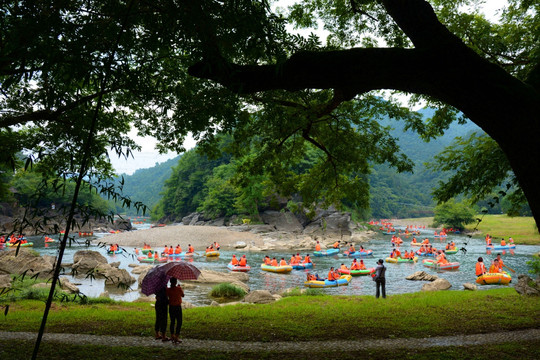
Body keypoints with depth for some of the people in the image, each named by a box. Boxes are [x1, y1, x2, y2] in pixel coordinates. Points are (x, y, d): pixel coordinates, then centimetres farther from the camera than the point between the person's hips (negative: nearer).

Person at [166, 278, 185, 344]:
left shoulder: (168, 290, -5)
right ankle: (176, 337, -2)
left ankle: (172, 336, 25)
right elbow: (182, 295, 6)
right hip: (178, 307, -4)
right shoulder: (179, 288, -10)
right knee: (179, 322, 3)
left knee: (172, 322, 16)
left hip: (171, 307, 4)